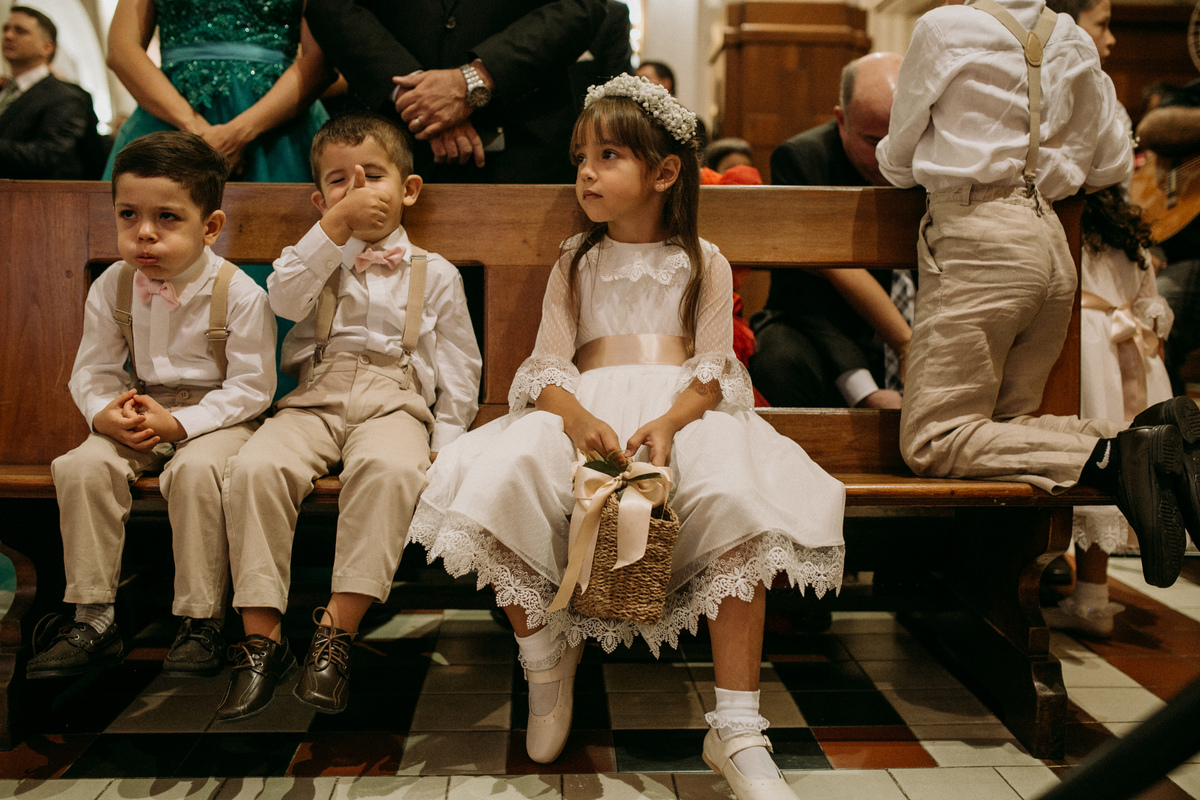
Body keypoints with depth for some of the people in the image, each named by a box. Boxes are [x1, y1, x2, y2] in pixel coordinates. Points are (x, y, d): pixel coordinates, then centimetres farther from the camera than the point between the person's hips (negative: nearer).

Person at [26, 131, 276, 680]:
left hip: (217, 415, -4)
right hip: (137, 412, 5)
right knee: (82, 467, -21)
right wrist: (105, 413, -17)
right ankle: (92, 619, -8)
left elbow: (250, 387, -14)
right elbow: (92, 371, 6)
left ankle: (201, 622, -21)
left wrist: (179, 423, -23)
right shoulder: (111, 288, -1)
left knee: (195, 470, -35)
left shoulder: (240, 294, -15)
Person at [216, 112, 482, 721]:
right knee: (255, 467, -29)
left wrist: (446, 441, -1)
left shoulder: (435, 274, 15)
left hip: (395, 400, -1)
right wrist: (338, 225, -8)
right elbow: (284, 298, -6)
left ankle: (337, 629, -32)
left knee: (391, 468, -37)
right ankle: (262, 636, -22)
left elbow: (458, 365, 13)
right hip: (317, 396, 2)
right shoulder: (317, 256, 18)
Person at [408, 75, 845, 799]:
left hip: (686, 409, -1)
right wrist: (576, 416, -19)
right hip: (584, 408, 2)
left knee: (744, 501, -35)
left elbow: (714, 371, 3)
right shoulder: (575, 264, 19)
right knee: (495, 480, -29)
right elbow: (550, 364, 6)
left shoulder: (704, 263, 14)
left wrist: (670, 423, -20)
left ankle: (737, 730, -25)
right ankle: (546, 657, -3)